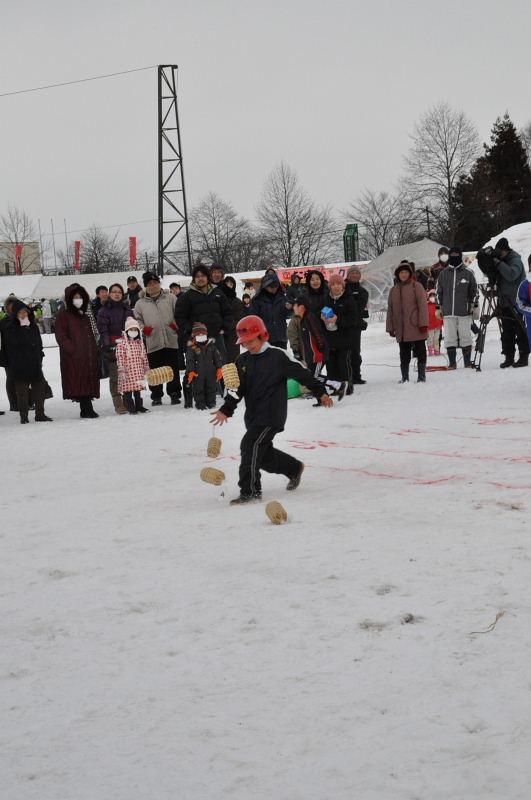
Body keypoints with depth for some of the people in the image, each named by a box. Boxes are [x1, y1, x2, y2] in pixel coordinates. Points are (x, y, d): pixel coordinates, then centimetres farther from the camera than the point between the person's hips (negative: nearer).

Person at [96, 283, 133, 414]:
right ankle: (118, 404, -4)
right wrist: (108, 346, -14)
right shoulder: (104, 311, 4)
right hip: (111, 347, -4)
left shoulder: (127, 310, 16)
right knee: (115, 377, -6)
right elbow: (103, 330, -3)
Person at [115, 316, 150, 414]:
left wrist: (146, 368, 19)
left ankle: (139, 406, 19)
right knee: (128, 391, -3)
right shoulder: (121, 343, -9)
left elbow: (144, 356, 19)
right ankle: (130, 408, 2)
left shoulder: (140, 343, 11)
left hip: (138, 371, 6)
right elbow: (119, 358, -13)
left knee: (138, 390, 12)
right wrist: (121, 370, -17)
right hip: (127, 372, -6)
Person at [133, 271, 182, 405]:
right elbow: (136, 320, 14)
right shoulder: (140, 304, 11)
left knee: (173, 369, 3)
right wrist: (143, 329, -3)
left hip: (171, 341, -1)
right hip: (152, 343, 1)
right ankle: (156, 396, 12)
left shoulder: (170, 298, 8)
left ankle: (175, 394, 12)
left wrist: (176, 324, -8)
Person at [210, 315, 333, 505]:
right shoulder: (242, 361, 9)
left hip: (272, 414, -7)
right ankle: (294, 468, 39)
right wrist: (226, 410, -6)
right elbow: (237, 389, 7)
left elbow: (301, 373, -3)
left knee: (250, 445, -20)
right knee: (264, 454, 14)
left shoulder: (277, 356, -8)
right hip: (253, 416, 7)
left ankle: (250, 490, -16)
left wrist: (321, 392, -1)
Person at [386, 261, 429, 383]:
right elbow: (390, 310, 15)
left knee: (420, 351, 2)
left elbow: (423, 305, -7)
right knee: (404, 354, 9)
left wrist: (423, 323, -14)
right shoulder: (393, 290, 13)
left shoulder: (416, 286, -1)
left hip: (416, 327, -4)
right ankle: (405, 377, 15)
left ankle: (421, 376, 9)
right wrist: (390, 328, 11)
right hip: (401, 330, 4)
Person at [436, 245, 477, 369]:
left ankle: (468, 362, 6)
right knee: (449, 337, 0)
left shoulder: (468, 273, 3)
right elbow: (439, 291, 16)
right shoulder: (443, 274, 9)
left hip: (464, 312, -2)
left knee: (465, 336, -1)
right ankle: (452, 362, 5)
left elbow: (474, 290, 10)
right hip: (448, 312, 2)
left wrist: (471, 305, 4)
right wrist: (441, 306, 9)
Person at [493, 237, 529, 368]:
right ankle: (509, 357, 11)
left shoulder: (515, 260, -8)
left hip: (516, 303, -8)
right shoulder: (500, 260, 15)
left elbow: (511, 274, -26)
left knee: (520, 331, -4)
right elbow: (496, 277, 18)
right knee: (507, 333, 7)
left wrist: (499, 264, -25)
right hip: (504, 303, 8)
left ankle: (524, 357, 0)